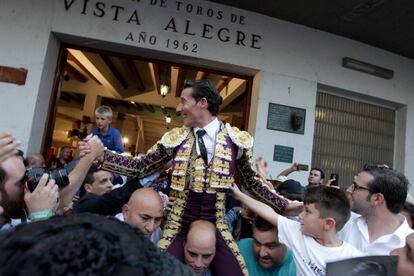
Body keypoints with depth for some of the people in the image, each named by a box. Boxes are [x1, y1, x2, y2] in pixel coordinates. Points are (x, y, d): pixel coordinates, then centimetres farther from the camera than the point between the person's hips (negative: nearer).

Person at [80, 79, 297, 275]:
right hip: (178, 226, 1)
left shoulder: (236, 140, -5)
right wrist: (100, 155, -4)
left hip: (215, 227, 0)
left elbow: (250, 181, 6)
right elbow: (140, 167, 3)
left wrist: (283, 205, 6)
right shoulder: (175, 138, -1)